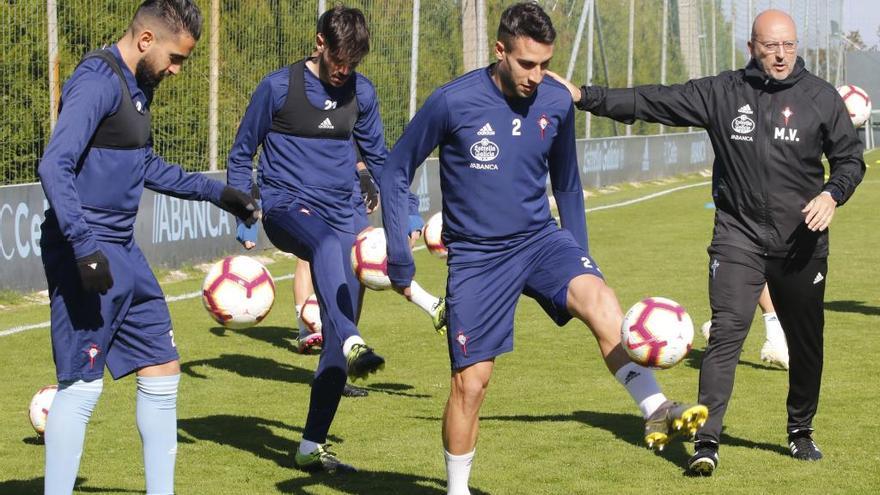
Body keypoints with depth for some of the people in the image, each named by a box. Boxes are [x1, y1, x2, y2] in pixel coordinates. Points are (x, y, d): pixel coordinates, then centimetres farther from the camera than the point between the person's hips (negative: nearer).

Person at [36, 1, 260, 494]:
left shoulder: (137, 85, 14)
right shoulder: (98, 80, -16)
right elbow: (55, 166, -24)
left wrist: (216, 192, 30)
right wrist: (84, 248, -30)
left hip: (124, 252, 10)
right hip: (89, 256, -10)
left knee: (163, 370, 11)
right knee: (82, 385, -5)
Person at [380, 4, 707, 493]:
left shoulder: (557, 102, -3)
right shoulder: (453, 102, -14)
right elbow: (396, 171, -2)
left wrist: (579, 260, 18)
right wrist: (399, 259, -6)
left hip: (541, 239, 2)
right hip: (475, 257, -2)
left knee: (598, 296, -29)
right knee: (470, 382, -1)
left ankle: (657, 412, -37)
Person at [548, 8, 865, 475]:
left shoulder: (821, 97, 0)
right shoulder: (721, 93, 0)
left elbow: (850, 157, 8)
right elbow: (652, 101, -1)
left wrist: (832, 194, -12)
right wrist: (586, 97, -7)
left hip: (802, 242, 1)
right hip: (738, 238, -1)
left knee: (806, 341, 12)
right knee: (726, 333, -13)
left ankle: (801, 431, 32)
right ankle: (706, 441, -13)